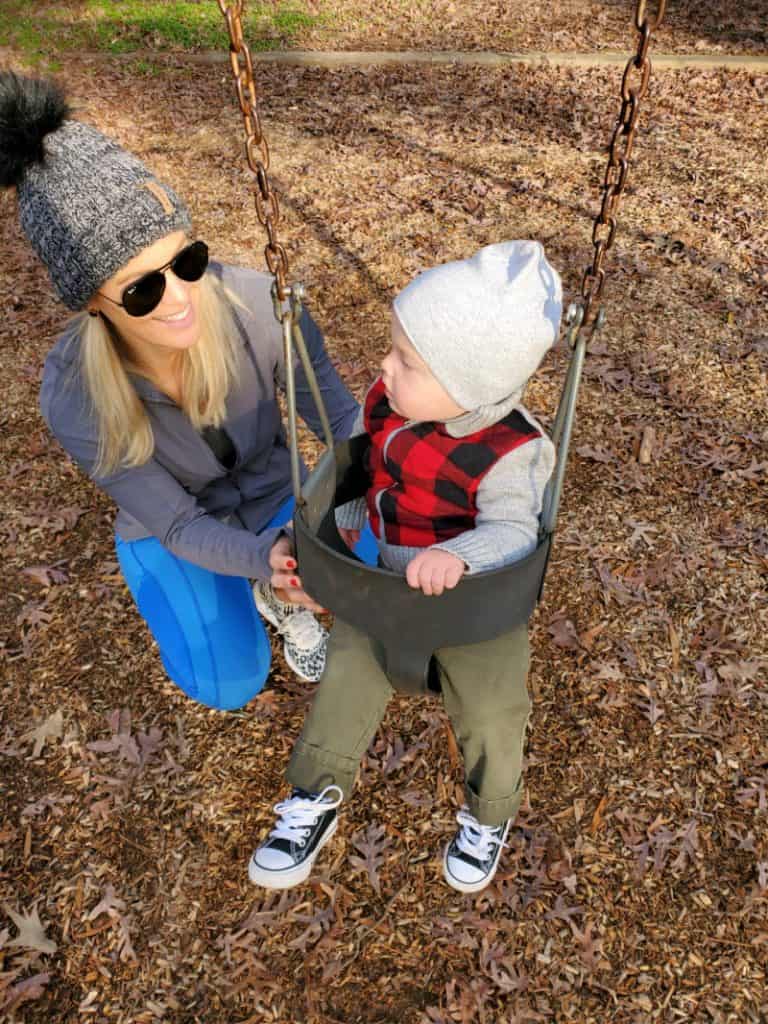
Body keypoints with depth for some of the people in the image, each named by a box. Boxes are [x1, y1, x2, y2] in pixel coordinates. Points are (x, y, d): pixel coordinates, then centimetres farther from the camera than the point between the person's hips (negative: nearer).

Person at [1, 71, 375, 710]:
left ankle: (278, 598, 15)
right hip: (169, 533, -1)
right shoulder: (71, 397, -30)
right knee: (230, 687, -15)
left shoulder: (257, 303, -31)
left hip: (276, 498, 2)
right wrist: (266, 557, -43)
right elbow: (180, 526, -24)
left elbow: (340, 415, -20)